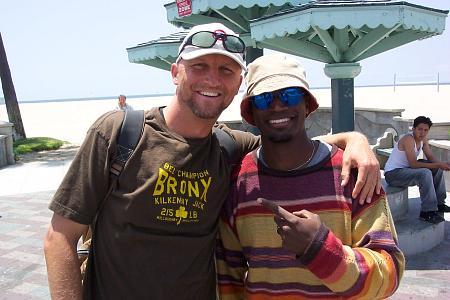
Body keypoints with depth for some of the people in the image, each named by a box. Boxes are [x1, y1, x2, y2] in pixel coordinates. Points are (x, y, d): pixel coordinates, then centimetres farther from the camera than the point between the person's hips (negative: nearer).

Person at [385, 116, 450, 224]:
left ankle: (439, 203, 17)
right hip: (392, 174, -10)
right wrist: (438, 165, -27)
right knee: (425, 173, -30)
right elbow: (414, 164, -29)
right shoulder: (408, 139, -23)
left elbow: (431, 158, 5)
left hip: (405, 169, 10)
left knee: (438, 170, 8)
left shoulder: (423, 139, 4)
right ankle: (428, 212, -23)